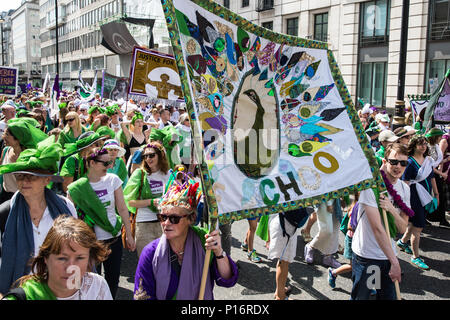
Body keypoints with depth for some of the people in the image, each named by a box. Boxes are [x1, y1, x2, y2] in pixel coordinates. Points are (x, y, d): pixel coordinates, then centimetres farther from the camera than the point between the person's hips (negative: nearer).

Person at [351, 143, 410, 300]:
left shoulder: (404, 188, 2)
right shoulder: (371, 185, -18)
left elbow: (402, 229, -2)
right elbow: (377, 228, -22)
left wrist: (391, 209, -21)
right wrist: (394, 262, -22)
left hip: (389, 254, 6)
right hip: (366, 256, -5)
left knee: (388, 296, 14)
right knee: (360, 296, 5)